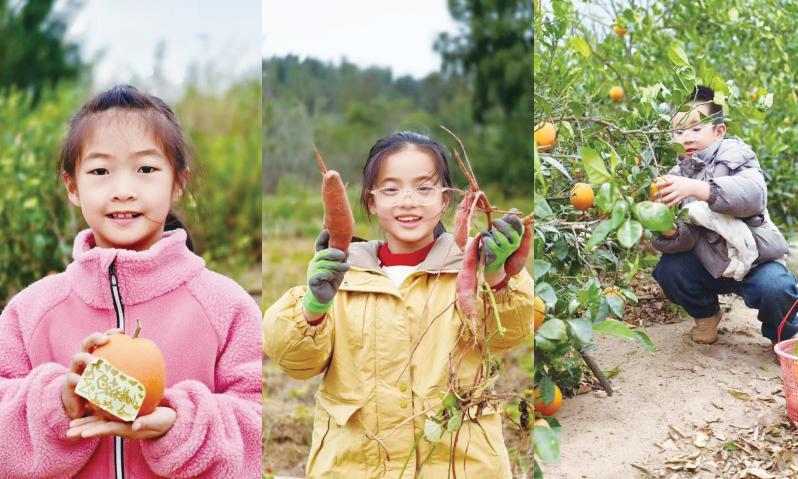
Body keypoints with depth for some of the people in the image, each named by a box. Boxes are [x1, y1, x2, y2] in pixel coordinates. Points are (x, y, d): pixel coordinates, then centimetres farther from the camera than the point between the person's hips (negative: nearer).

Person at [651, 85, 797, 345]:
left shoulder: (734, 155, -12)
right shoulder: (677, 177, 0)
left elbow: (753, 193, -36)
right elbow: (686, 240, -9)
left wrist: (696, 188, -49)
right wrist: (669, 231, -34)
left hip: (755, 260, -4)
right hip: (710, 265, 4)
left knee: (776, 287, -32)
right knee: (668, 269, -21)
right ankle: (706, 314, 11)